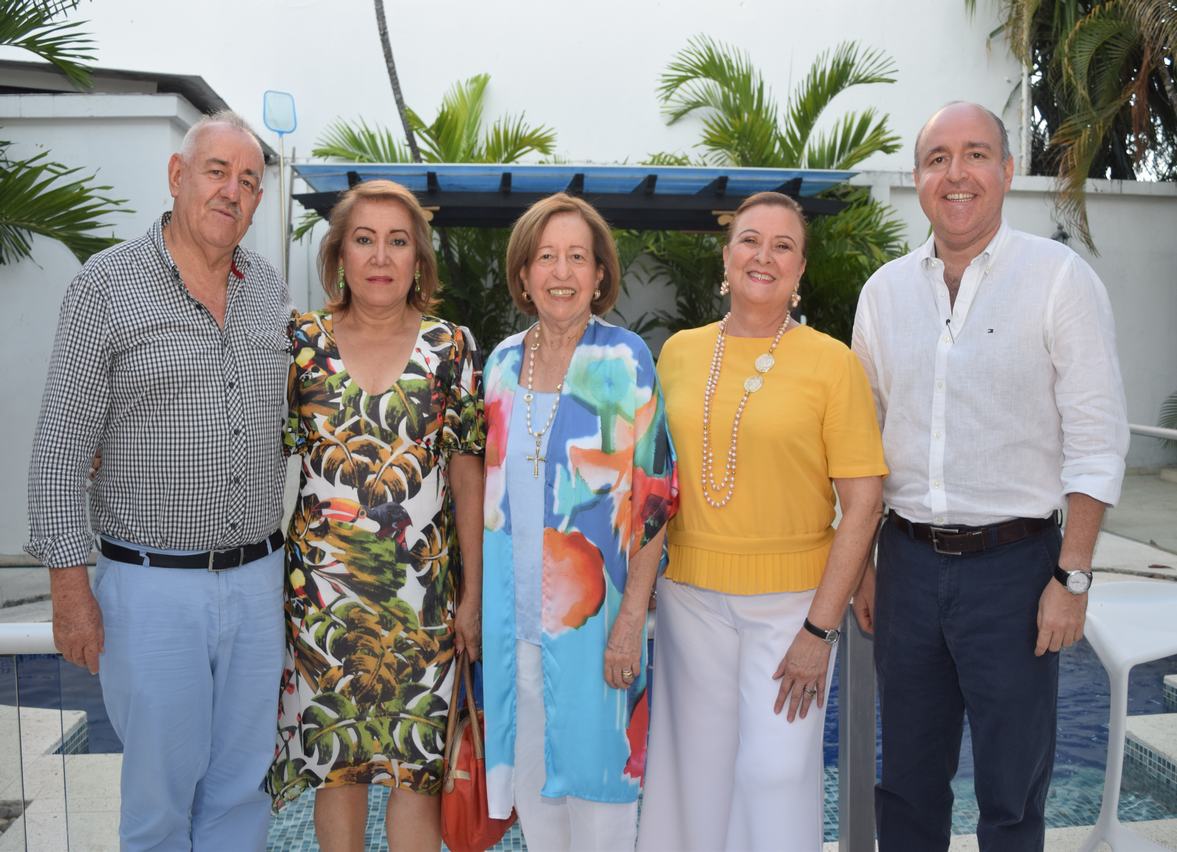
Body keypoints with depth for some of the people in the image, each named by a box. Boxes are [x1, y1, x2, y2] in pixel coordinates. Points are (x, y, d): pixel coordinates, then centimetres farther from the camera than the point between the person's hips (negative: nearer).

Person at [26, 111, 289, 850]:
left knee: (243, 787, 15)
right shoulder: (108, 285, -5)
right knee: (161, 788, 10)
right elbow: (61, 448, -6)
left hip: (258, 579, 4)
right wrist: (69, 582, -8)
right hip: (152, 587, -4)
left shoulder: (271, 288, 8)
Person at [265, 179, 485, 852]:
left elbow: (469, 477, 0)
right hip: (322, 589, 1)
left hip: (422, 591, -1)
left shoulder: (451, 347, 0)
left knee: (416, 761, 8)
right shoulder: (302, 343, 2)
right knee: (334, 759, 13)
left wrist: (473, 593, -1)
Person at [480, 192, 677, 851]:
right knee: (527, 762, 17)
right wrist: (479, 598, 11)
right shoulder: (502, 362, 6)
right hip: (514, 610, 5)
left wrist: (632, 615, -16)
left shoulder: (624, 360, -8)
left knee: (594, 765, 7)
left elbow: (655, 495, -11)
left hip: (593, 609, -4)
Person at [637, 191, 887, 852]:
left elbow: (864, 503, -8)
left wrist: (820, 628, -12)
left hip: (791, 598, -3)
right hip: (691, 592, 3)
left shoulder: (832, 362, -7)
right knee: (701, 764, 13)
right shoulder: (679, 352, 3)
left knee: (778, 769, 4)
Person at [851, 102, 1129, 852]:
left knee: (1012, 789, 11)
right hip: (908, 559, 4)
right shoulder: (885, 290, 6)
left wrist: (1072, 577, -11)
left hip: (1013, 563, -3)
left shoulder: (1061, 278, -6)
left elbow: (1096, 443, -8)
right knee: (908, 779, 17)